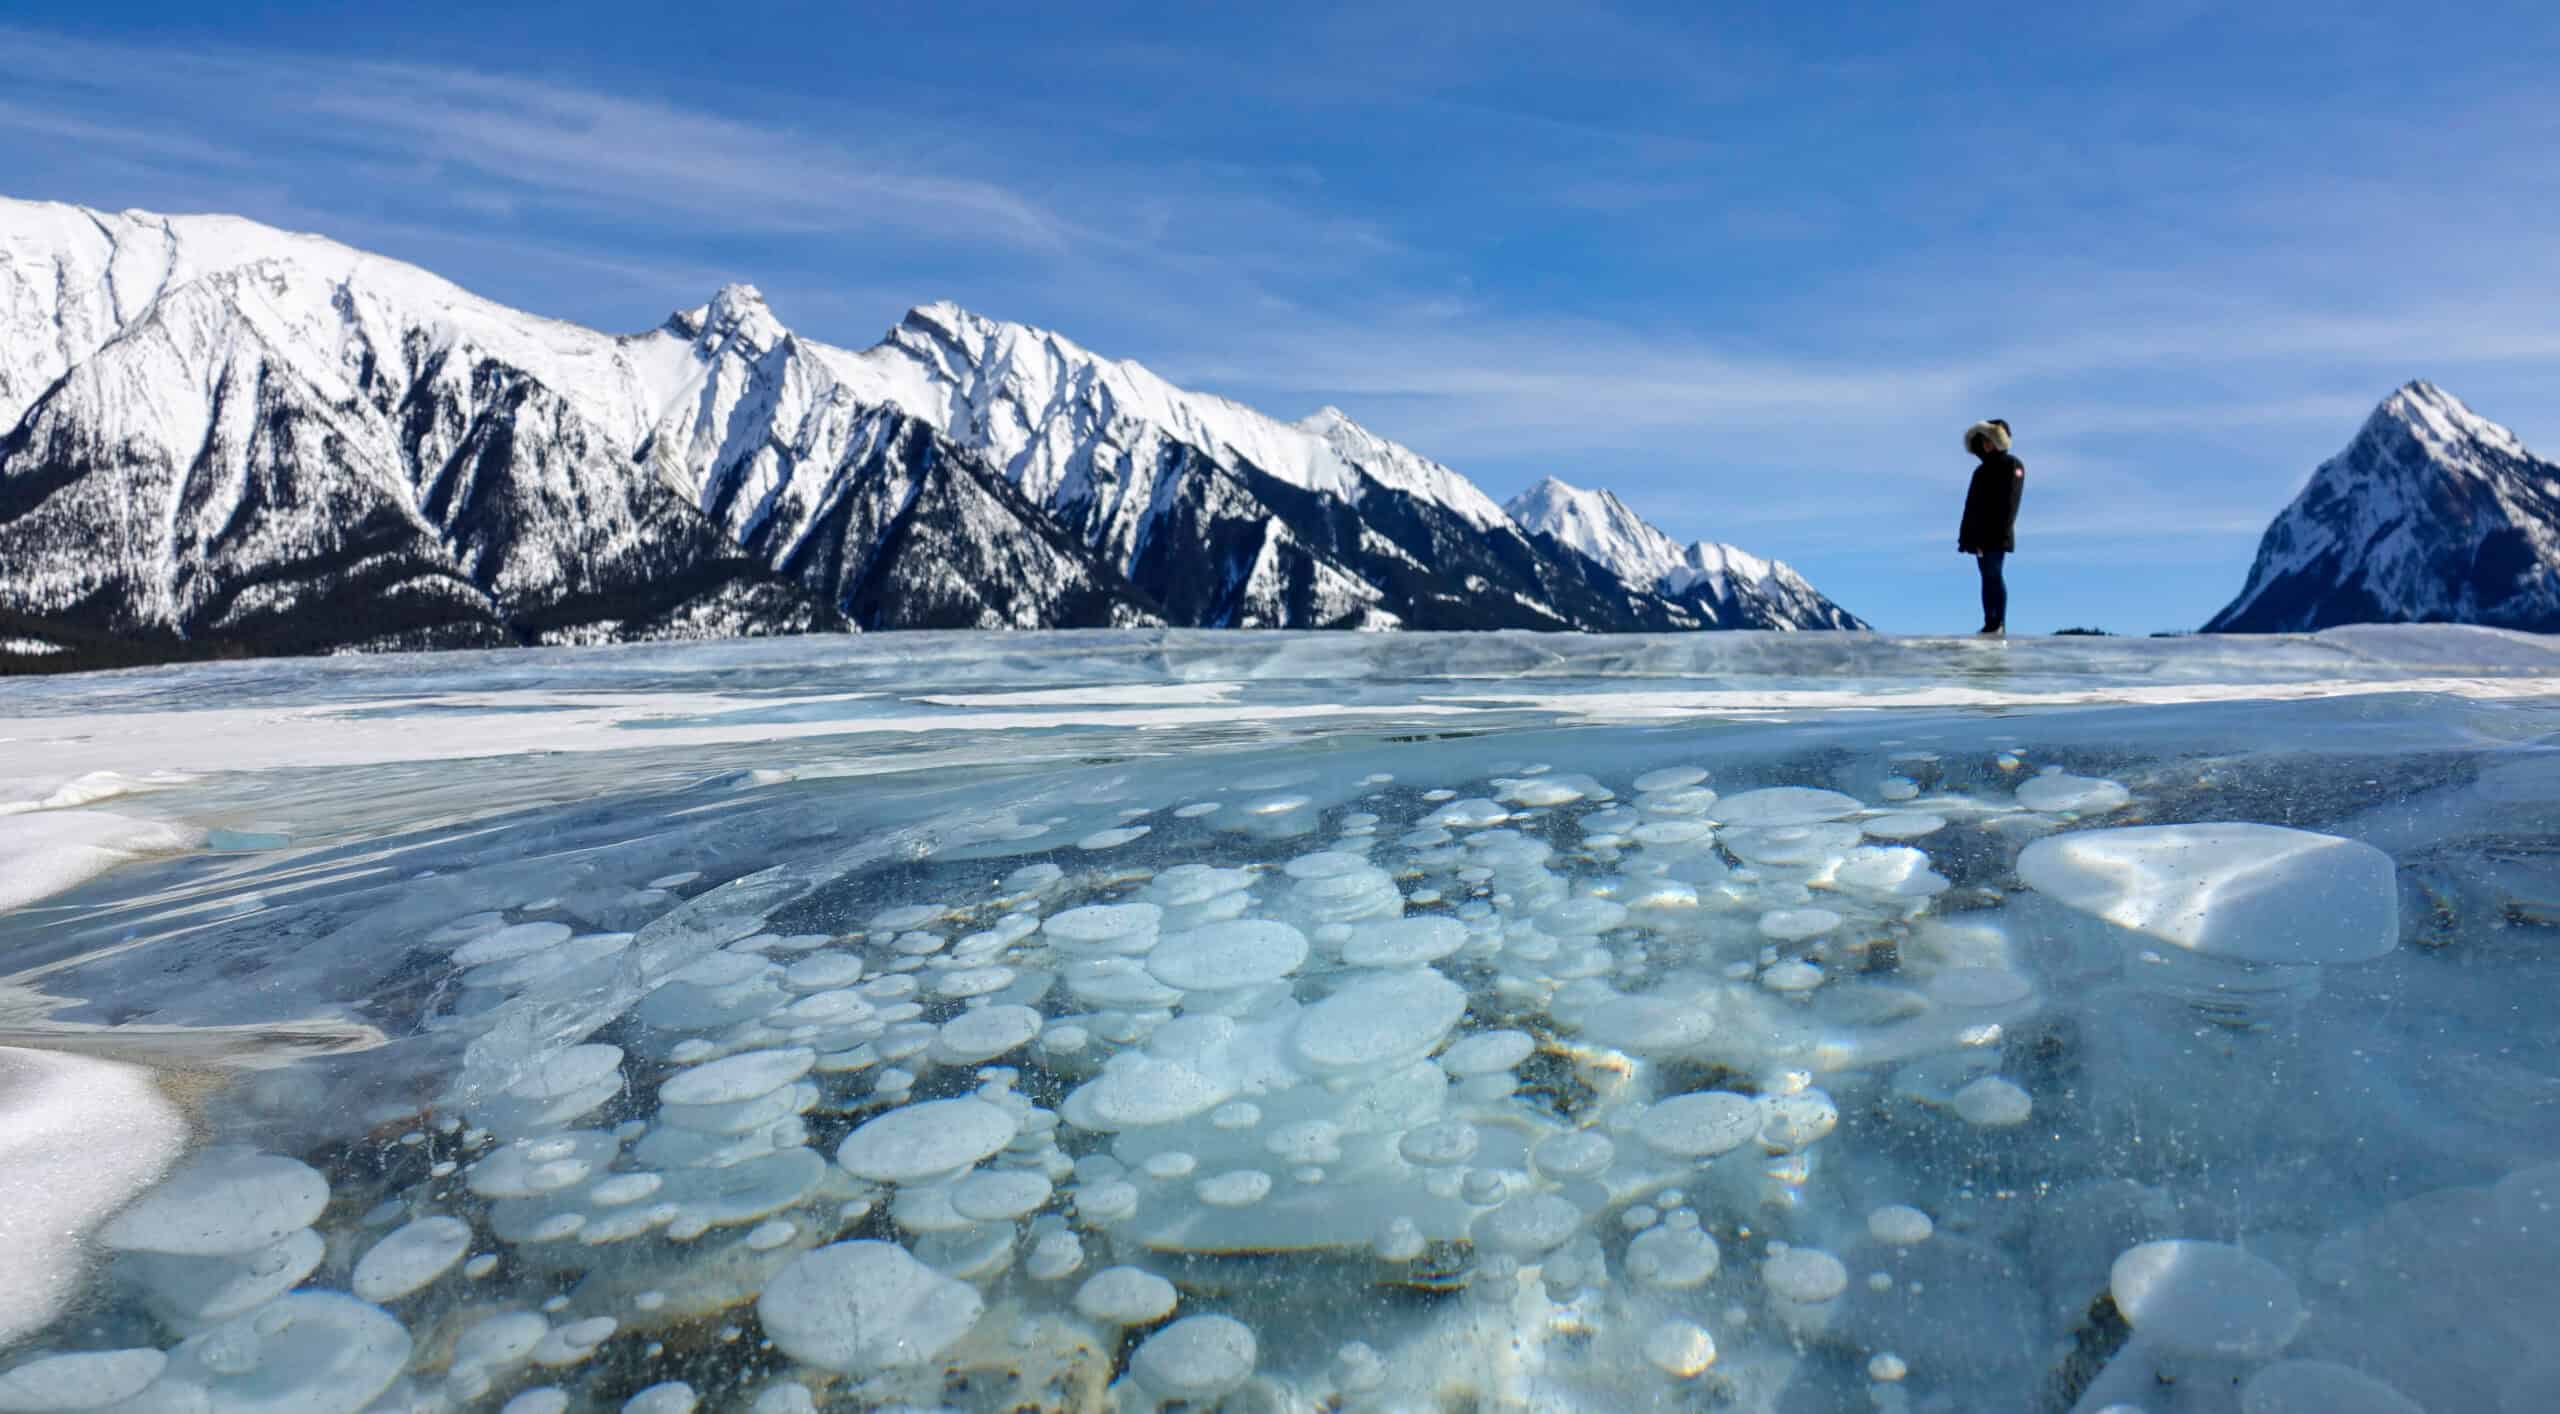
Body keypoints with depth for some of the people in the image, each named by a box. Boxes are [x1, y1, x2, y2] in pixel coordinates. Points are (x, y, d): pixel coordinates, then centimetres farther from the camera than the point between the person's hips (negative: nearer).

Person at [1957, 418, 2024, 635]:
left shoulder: (2012, 465, -1)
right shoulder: (1982, 470, 21)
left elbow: (2010, 502, -11)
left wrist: (2003, 531, -19)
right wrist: (1965, 535, 14)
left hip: (1997, 535, -7)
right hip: (1979, 534, 7)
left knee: (1993, 575, -12)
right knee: (1987, 577, 6)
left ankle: (1999, 624, -12)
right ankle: (1989, 624, 6)